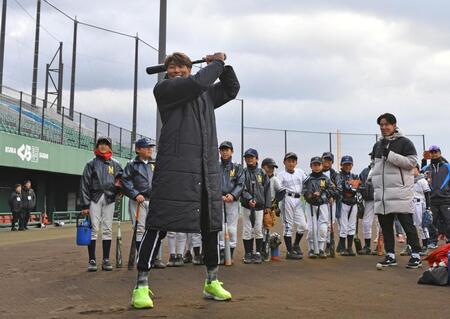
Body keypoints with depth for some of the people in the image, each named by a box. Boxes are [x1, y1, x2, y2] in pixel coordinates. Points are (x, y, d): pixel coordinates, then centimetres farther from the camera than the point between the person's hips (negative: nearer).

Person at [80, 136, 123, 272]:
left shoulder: (115, 164, 14)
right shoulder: (91, 164, 8)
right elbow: (84, 185, 3)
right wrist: (85, 205, -5)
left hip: (109, 199, 2)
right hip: (95, 198, -2)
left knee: (107, 229, 2)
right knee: (93, 229, -6)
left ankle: (106, 260, 7)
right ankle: (92, 260, -2)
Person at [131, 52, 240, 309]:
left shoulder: (206, 94, 22)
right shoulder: (164, 89, 2)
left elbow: (232, 89, 33)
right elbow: (197, 83, -13)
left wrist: (223, 66, 18)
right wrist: (216, 64, 2)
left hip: (208, 170, 6)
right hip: (175, 167, -6)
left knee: (211, 225, 10)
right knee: (159, 226, -7)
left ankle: (212, 282, 24)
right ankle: (142, 285, 1)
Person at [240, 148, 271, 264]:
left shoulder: (262, 173, 8)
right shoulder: (243, 172, 3)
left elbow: (267, 189, 8)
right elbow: (242, 189, -7)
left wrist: (268, 205, 3)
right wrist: (249, 199, -23)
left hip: (259, 206, 1)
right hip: (246, 206, -1)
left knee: (258, 230, 2)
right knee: (247, 230, 1)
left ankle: (258, 253, 10)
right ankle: (248, 254, 9)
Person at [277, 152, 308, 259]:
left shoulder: (300, 172, 16)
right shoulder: (281, 175, 2)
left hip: (298, 200, 5)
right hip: (287, 199, -5)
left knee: (303, 225, 3)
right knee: (288, 225, -2)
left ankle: (296, 245, 26)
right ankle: (289, 251, 4)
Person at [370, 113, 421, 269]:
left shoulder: (404, 142, 0)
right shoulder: (378, 145, 19)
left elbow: (412, 162, -10)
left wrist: (391, 155, -16)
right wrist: (371, 177, 12)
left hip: (400, 191, -6)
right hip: (382, 192, 6)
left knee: (407, 223, -4)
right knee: (385, 224, 8)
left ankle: (416, 255, 3)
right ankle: (390, 255, 16)